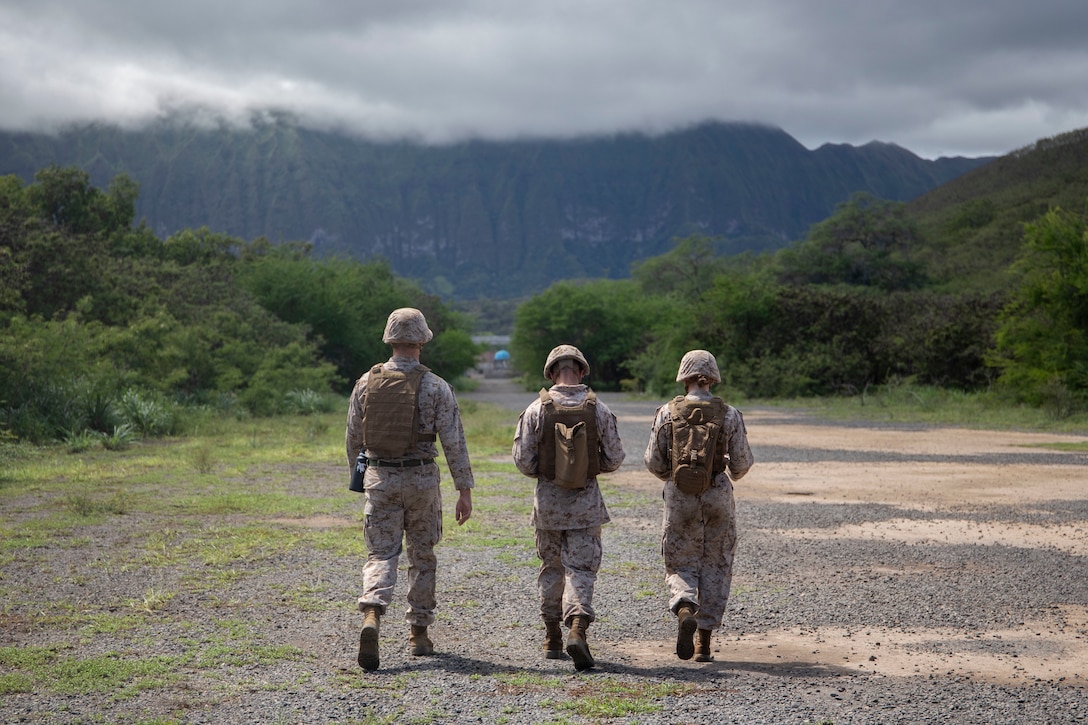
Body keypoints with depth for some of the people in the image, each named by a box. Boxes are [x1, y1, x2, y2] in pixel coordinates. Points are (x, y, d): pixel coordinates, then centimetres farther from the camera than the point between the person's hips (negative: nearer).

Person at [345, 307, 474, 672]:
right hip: (420, 479, -1)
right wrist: (465, 491, -2)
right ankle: (419, 633, 20)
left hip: (378, 477, 1)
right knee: (422, 557, 13)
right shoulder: (435, 386, -7)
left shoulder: (366, 383, 1)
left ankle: (371, 617, -23)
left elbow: (353, 437, 9)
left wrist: (361, 476, 25)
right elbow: (454, 441, -8)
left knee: (381, 555, 2)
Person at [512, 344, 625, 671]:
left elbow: (523, 460, -7)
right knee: (581, 569, 0)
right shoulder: (598, 409, -5)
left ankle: (552, 639, 23)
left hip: (548, 501, 1)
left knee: (551, 568, 16)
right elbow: (613, 459, -1)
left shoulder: (537, 409, -7)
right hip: (586, 502, -1)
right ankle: (577, 630, -21)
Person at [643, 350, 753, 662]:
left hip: (679, 497, 0)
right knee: (715, 566, 12)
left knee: (680, 565, 12)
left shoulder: (668, 412, -3)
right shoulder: (729, 414, -4)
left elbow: (653, 461, -1)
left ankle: (685, 610, -20)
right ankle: (704, 644, 11)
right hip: (718, 497, 0)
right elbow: (742, 463, -2)